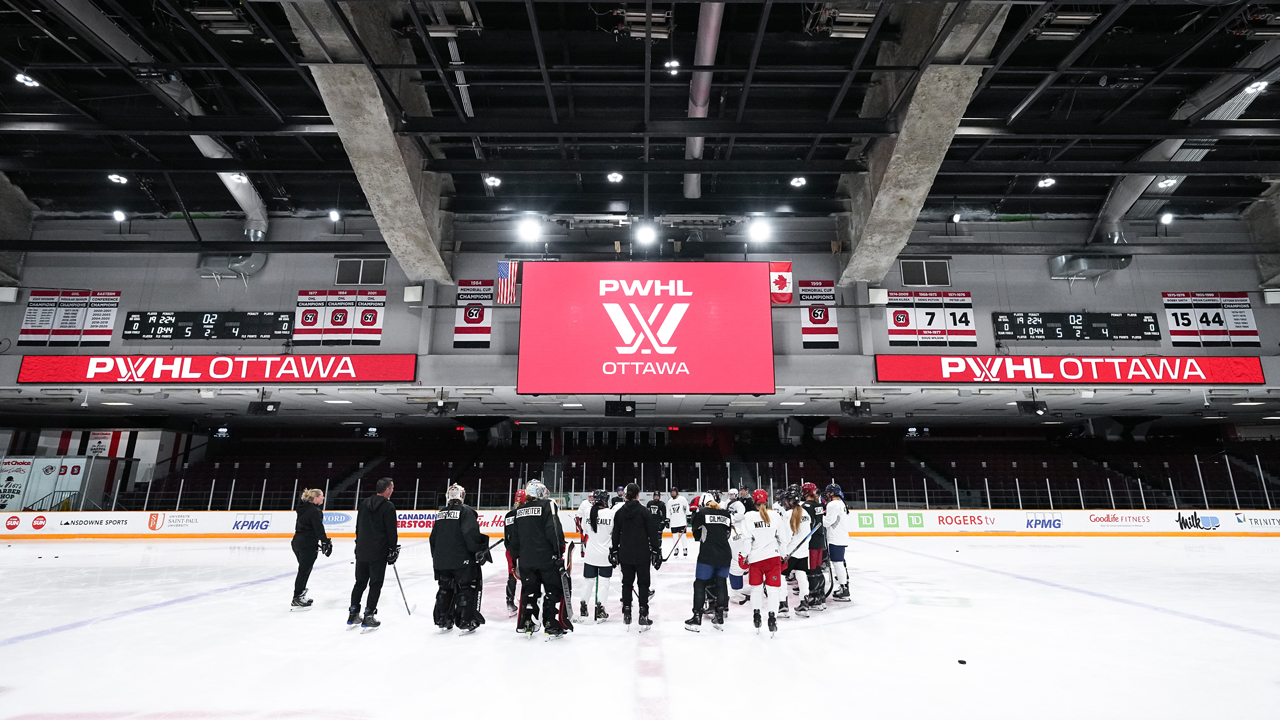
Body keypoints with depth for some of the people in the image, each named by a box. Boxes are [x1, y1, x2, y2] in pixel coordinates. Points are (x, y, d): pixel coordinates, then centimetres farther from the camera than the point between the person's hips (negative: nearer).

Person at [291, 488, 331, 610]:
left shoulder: (304, 508, 13)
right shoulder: (315, 511, -16)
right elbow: (319, 529, -21)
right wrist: (326, 542, -16)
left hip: (297, 542, 10)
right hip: (307, 545, -10)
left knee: (304, 570, 19)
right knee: (304, 571, -2)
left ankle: (300, 595, 30)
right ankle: (296, 601, 3)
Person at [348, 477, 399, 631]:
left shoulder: (364, 503, 8)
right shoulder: (388, 507, -13)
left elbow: (358, 526, 14)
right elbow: (391, 532, -13)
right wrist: (393, 550, -3)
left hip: (361, 551, 6)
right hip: (379, 552, -6)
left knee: (360, 582, 17)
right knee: (375, 584, 3)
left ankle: (353, 614, 22)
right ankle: (368, 617, 5)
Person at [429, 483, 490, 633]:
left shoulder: (441, 513, 12)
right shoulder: (465, 511, -10)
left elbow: (433, 538, 17)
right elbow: (471, 533, -21)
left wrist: (436, 557, 26)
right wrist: (480, 550, -11)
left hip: (441, 560, 7)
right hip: (462, 559, -6)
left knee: (445, 588, 19)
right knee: (467, 589, 2)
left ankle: (442, 621, 24)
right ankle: (466, 622, 1)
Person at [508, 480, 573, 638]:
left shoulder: (519, 511, 10)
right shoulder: (547, 505, -9)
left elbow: (514, 538, 17)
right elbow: (554, 530, -17)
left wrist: (515, 556, 27)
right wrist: (560, 550, -10)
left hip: (526, 559, 6)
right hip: (547, 558, -6)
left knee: (528, 590, 17)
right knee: (554, 590, 4)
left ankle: (525, 624, 21)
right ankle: (552, 625, 2)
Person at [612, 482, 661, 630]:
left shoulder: (619, 512, 1)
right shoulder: (644, 512, -10)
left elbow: (615, 534, 7)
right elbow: (653, 533, -10)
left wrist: (615, 551, 16)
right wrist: (656, 551, -3)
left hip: (625, 555, 3)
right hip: (642, 555, -3)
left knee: (627, 583, 13)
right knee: (643, 583, 7)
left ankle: (626, 614, 16)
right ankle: (643, 615, 6)